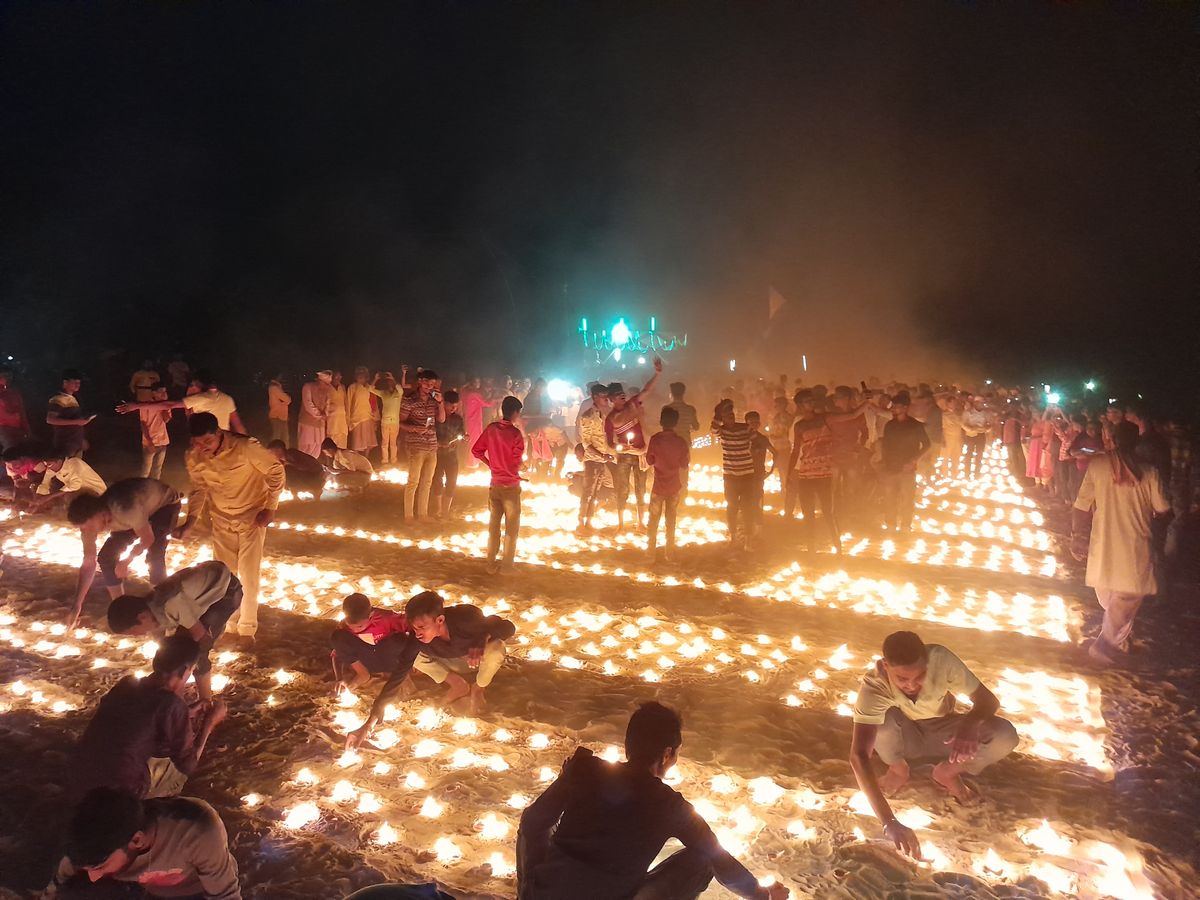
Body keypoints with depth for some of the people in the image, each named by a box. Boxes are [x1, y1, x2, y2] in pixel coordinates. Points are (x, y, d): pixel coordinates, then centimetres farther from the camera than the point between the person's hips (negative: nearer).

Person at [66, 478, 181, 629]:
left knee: (154, 556, -25)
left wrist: (126, 562, -13)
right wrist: (77, 606, -13)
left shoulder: (126, 509, -43)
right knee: (106, 557, -5)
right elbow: (88, 563, -12)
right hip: (142, 509, 6)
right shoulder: (90, 521, -20)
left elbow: (148, 539, -26)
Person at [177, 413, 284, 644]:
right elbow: (199, 489, 0)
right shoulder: (194, 457, -14)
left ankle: (247, 627, 14)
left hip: (252, 516, -4)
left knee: (248, 574, -2)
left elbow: (276, 471, -17)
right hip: (221, 519, 4)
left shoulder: (245, 447, -28)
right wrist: (190, 522, -14)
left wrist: (270, 508, -16)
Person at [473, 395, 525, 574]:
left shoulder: (491, 428, -3)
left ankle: (491, 564, 19)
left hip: (495, 484, 5)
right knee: (512, 527, 9)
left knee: (493, 525, 14)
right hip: (511, 486, -5)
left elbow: (476, 451, 0)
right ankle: (508, 566, 13)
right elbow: (517, 462, -16)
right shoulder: (516, 434, -17)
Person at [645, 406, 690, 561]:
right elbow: (684, 466, -4)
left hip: (658, 486, -1)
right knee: (671, 520, 12)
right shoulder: (681, 442, -9)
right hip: (674, 487, 1)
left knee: (654, 519, 13)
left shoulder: (655, 439, -13)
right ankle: (669, 553, 17)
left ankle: (651, 550, 19)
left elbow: (649, 461, -4)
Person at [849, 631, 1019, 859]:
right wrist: (889, 822, -52)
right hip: (904, 738, -2)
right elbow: (858, 756, -43)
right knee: (882, 719, -36)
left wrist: (969, 725, -44)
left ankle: (946, 773, 3)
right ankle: (898, 770, -2)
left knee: (1005, 736, -25)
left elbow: (989, 700, -20)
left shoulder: (941, 659, -31)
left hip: (942, 733, 2)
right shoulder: (874, 686, -36)